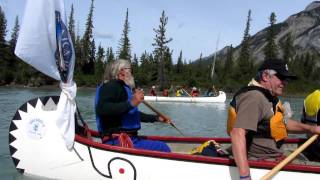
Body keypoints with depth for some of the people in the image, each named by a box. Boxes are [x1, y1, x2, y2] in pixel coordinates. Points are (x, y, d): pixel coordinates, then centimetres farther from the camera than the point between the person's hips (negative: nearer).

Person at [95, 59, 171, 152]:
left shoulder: (123, 88, 22)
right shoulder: (111, 86, -9)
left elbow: (132, 114, 34)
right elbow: (101, 109, -28)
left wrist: (156, 118, 34)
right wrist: (131, 103, -29)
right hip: (117, 141, -11)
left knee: (163, 147, 19)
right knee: (163, 149, -17)